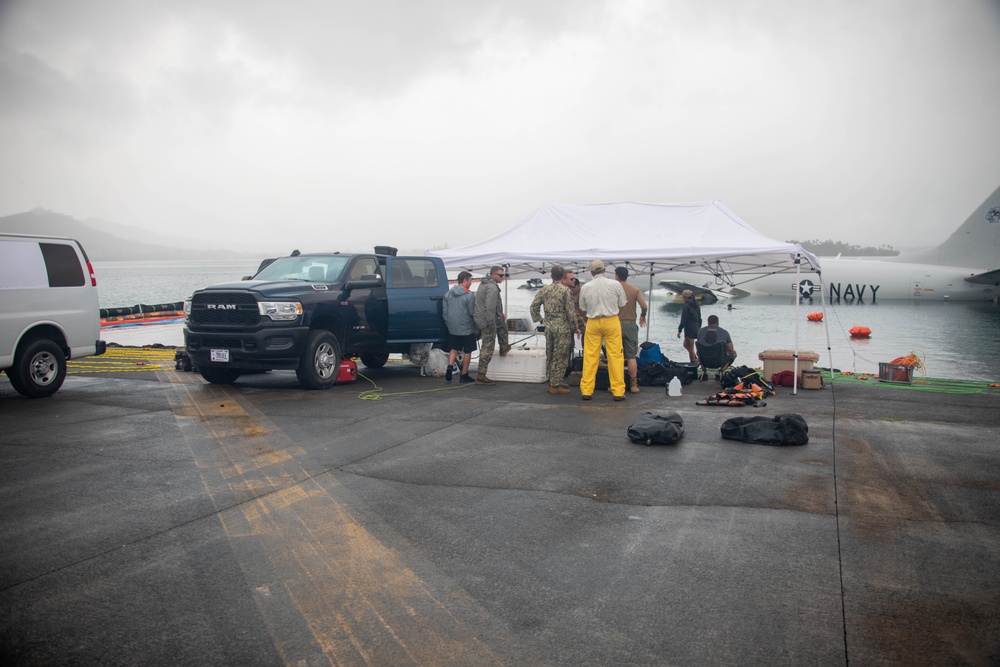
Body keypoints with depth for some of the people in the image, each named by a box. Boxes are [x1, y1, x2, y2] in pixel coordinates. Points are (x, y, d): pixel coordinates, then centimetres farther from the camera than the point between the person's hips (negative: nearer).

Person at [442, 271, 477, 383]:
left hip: (452, 329, 5)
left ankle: (450, 366, -7)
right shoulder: (469, 295, -14)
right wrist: (477, 330, -3)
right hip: (467, 329, -5)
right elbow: (473, 313, -12)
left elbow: (444, 311, 9)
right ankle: (464, 375, 11)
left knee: (454, 349, 16)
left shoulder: (448, 294, 6)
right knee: (467, 352, 6)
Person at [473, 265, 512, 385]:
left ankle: (504, 347, 38)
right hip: (487, 322, -10)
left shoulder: (484, 284, 13)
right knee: (488, 348, -4)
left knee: (503, 320, 34)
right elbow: (490, 308, -29)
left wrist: (500, 314, 23)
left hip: (481, 319, 10)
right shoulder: (492, 287, -20)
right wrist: (492, 325, -25)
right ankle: (481, 377, -1)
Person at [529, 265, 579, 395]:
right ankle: (555, 385, 1)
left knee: (550, 355, 14)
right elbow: (571, 311, -12)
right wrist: (574, 327, -2)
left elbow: (533, 306, 6)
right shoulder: (565, 290, -11)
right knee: (560, 356, 0)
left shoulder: (544, 290, 5)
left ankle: (552, 381, 23)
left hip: (549, 326, 6)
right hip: (562, 327, -6)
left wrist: (539, 319, 15)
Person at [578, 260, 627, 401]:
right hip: (612, 321, -1)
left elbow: (583, 308, 8)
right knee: (615, 355, 3)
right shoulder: (615, 285, -5)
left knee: (590, 356, 6)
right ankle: (618, 391, 5)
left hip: (593, 322, 1)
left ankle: (586, 390, 9)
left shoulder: (585, 287, -2)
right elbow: (622, 304, 6)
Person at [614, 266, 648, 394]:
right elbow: (643, 305, -7)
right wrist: (642, 316, 13)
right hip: (631, 325, 1)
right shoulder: (635, 289, 2)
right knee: (631, 356, 4)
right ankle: (633, 385, 3)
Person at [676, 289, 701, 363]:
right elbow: (699, 319, 17)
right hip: (696, 329, 9)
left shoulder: (686, 306, -15)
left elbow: (683, 320, -16)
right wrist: (698, 328, 24)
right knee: (686, 344, 22)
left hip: (689, 329, -9)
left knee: (690, 348, 0)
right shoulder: (697, 306, 10)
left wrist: (679, 330, -10)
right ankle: (696, 358, 19)